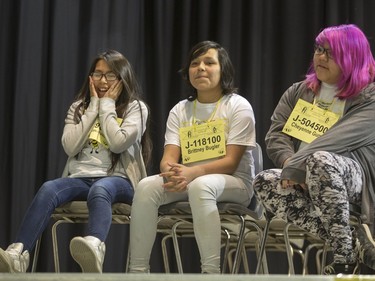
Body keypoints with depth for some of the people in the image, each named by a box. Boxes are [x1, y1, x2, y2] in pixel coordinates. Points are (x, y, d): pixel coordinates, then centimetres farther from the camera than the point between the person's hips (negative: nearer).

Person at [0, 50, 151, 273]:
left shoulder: (136, 107, 6)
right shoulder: (79, 107, 17)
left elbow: (118, 143, -13)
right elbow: (70, 146, -1)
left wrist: (107, 105, -3)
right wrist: (94, 106, 2)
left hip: (117, 179, -3)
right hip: (81, 178, 4)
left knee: (99, 189, -41)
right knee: (48, 189, -31)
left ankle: (95, 247, -72)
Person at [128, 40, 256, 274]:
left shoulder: (238, 106, -3)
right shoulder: (180, 110, 11)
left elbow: (231, 162, -13)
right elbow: (168, 158, -2)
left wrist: (192, 173, -30)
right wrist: (172, 172, -28)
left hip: (234, 183, -4)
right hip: (188, 180, 5)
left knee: (200, 186, -38)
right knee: (146, 187, -23)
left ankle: (211, 271, -40)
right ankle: (137, 270, -21)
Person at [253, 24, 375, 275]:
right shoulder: (299, 92, 13)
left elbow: (339, 141, -20)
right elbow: (276, 135, 4)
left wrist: (295, 169, -22)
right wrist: (290, 164, -17)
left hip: (354, 178, -6)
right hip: (305, 180, 6)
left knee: (320, 161, -39)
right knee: (265, 183, -26)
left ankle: (345, 253, -30)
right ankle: (353, 239, -28)